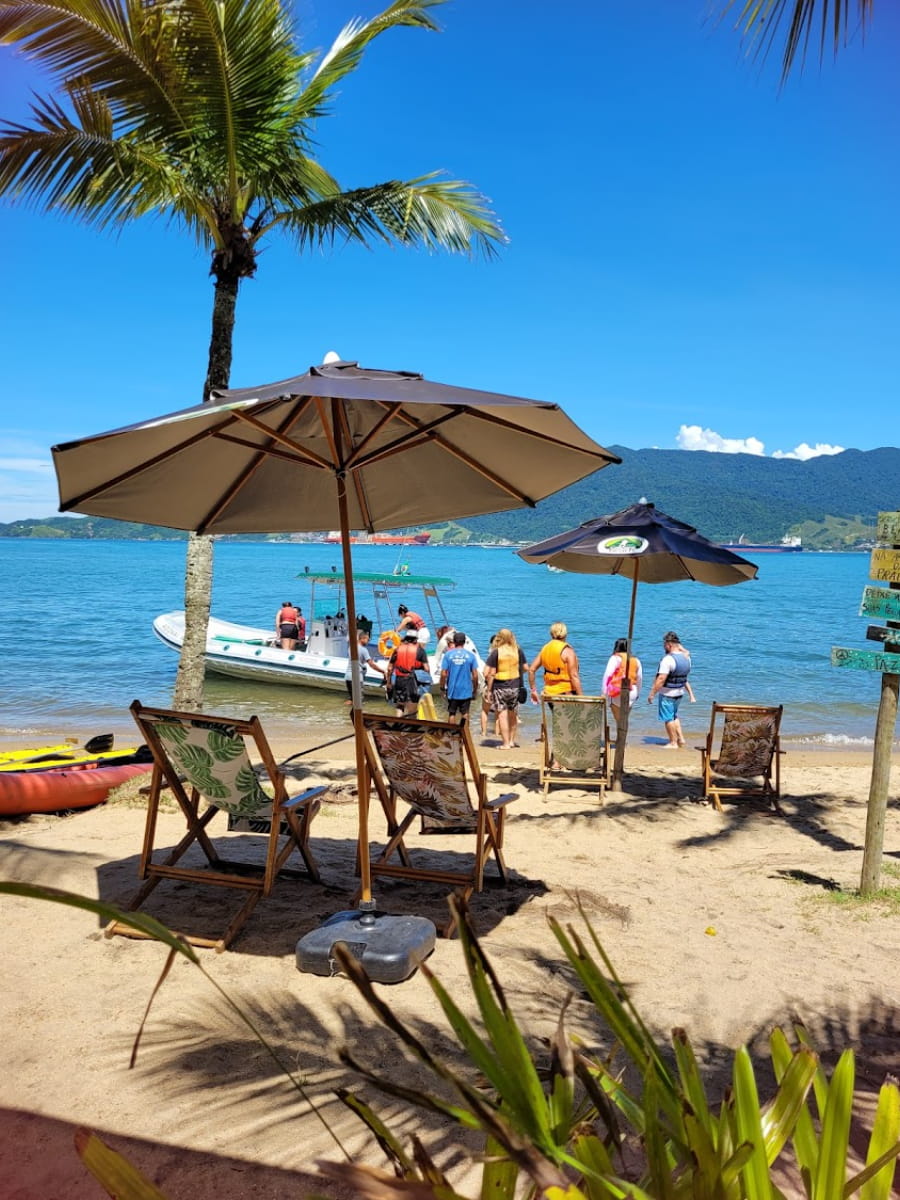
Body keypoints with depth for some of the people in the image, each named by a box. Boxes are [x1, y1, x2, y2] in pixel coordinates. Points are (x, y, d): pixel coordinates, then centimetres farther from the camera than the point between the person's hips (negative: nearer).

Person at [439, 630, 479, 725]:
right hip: (466, 690, 0)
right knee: (465, 713, 8)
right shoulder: (470, 655, -4)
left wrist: (442, 688, 6)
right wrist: (475, 689, 9)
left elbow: (443, 674, -6)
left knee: (451, 713, 11)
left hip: (452, 690, 0)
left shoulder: (448, 654, -4)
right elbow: (475, 675, -4)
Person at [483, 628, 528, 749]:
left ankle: (506, 743, 3)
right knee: (513, 715, 16)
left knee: (502, 715, 2)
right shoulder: (518, 650, 1)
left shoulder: (496, 652, -8)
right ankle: (512, 740, 24)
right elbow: (525, 668, 9)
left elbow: (487, 673, -13)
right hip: (515, 686, 3)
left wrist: (489, 688, -4)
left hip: (499, 687, -3)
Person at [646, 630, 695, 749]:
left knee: (668, 718, 4)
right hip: (680, 692, 8)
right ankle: (680, 738, 21)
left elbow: (661, 679, -25)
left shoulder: (668, 659, -23)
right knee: (674, 716, 23)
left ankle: (673, 743, 10)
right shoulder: (686, 658, 4)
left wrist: (652, 693, -21)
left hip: (667, 694, -8)